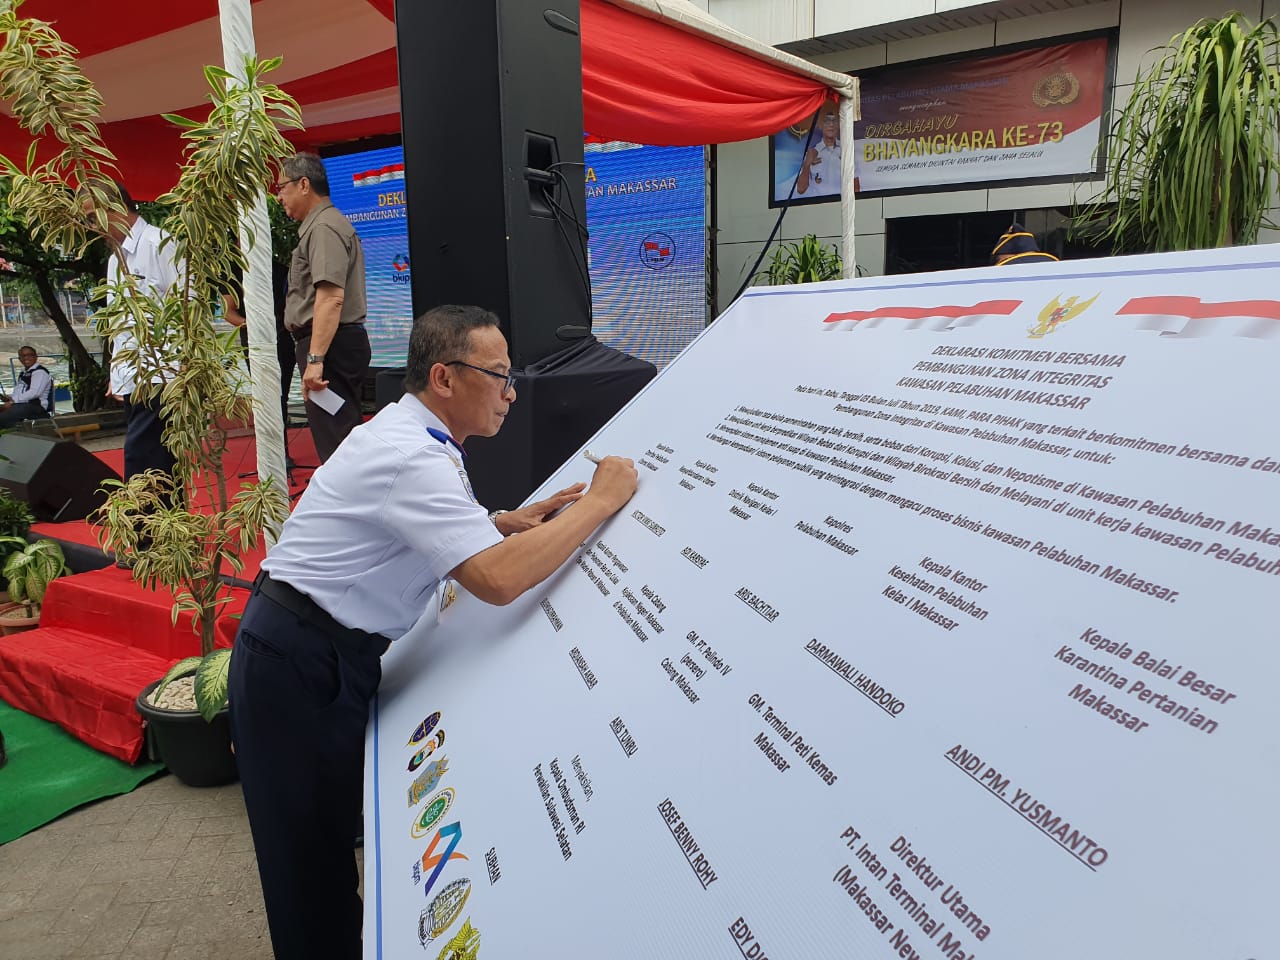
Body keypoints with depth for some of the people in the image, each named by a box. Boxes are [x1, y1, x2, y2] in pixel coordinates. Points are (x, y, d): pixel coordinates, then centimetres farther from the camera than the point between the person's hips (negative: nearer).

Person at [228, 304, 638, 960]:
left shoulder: (411, 435, 7)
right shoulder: (410, 458, -26)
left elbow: (437, 532, 22)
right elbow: (499, 580, -36)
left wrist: (512, 522, 5)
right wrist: (600, 501, -26)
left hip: (330, 653, 10)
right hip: (299, 666, -10)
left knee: (332, 833, 18)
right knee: (313, 857, 3)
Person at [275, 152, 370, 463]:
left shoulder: (323, 227, -13)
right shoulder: (319, 224, 22)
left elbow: (331, 298, -24)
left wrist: (315, 359, -27)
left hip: (328, 345, -11)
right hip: (338, 344, 11)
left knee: (334, 441, -11)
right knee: (344, 440, 15)